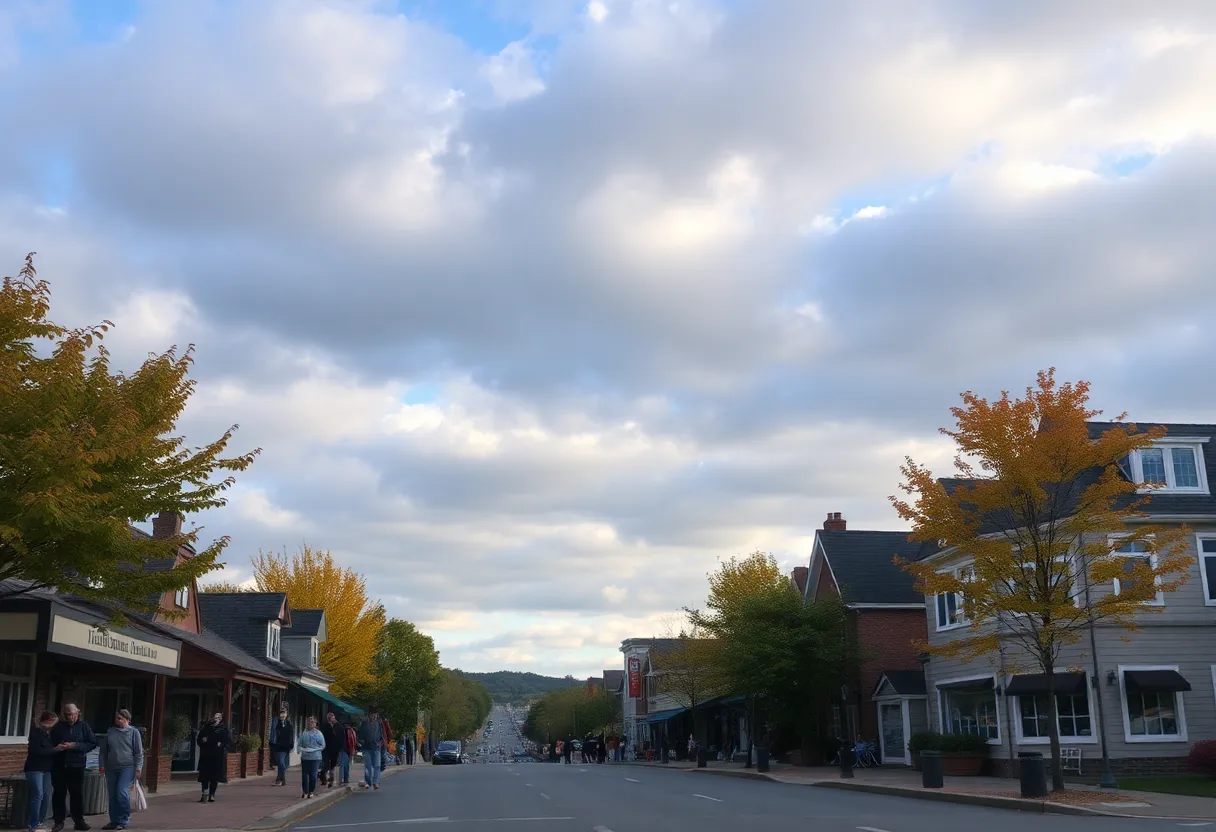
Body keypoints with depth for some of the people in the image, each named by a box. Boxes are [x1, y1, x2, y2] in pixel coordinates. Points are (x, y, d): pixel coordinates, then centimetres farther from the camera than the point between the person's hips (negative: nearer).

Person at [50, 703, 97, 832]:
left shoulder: (83, 726, 1)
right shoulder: (58, 726, 3)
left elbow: (93, 743, -2)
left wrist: (76, 746, -14)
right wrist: (56, 748, -14)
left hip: (77, 765, 0)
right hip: (59, 765, 0)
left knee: (77, 793, 4)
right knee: (59, 793, 3)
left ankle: (79, 820, 12)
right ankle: (59, 821, 12)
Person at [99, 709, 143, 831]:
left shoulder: (133, 732, 0)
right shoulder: (110, 732, 11)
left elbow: (139, 752, -1)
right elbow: (104, 750, 17)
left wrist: (138, 768, -7)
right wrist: (102, 765, 8)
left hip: (127, 767, -5)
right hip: (111, 768, 5)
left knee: (122, 792, -18)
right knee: (112, 796, 6)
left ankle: (124, 820, -4)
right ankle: (114, 821, 17)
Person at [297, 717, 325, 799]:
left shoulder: (318, 733, 2)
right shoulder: (303, 733, 8)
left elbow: (323, 746, 2)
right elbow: (300, 744, 12)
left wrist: (313, 750, -9)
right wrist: (303, 749, -9)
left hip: (315, 757, -2)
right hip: (305, 757, 2)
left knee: (313, 775, -5)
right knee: (304, 775, 2)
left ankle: (311, 791, 10)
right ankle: (305, 791, 14)